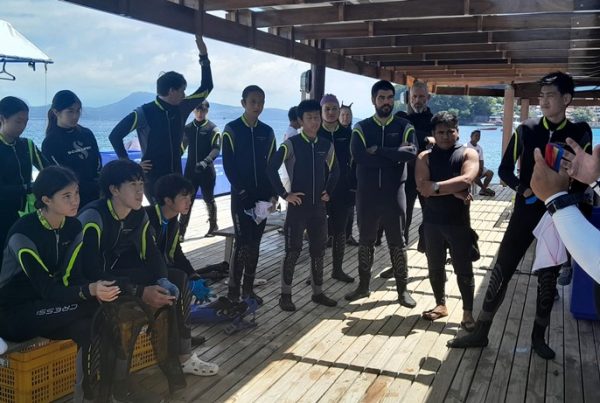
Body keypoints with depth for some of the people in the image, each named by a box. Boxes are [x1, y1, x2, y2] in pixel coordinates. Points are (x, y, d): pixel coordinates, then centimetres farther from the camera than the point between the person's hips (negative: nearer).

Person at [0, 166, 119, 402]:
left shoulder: (73, 226, -4)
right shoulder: (23, 232, -23)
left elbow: (72, 278, -8)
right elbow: (46, 289, -28)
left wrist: (97, 288, -29)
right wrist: (90, 291, -44)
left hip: (46, 310, 5)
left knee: (88, 327, -26)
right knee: (92, 307, -27)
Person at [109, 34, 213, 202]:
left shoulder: (181, 109, 4)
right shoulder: (144, 113, -12)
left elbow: (206, 88, 8)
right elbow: (115, 136, -8)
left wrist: (204, 56, 1)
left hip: (175, 176, 5)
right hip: (152, 177, -5)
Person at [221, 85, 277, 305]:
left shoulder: (267, 132, 9)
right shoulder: (232, 130, -3)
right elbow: (228, 165, -7)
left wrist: (273, 194, -1)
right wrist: (242, 191, -14)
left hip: (262, 196, 4)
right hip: (241, 196, -4)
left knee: (254, 243, 7)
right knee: (243, 242, -8)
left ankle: (248, 289, 17)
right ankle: (233, 291, 3)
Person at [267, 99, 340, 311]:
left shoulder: (326, 146, 6)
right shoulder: (291, 144, -10)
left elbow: (334, 171, 21)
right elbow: (271, 168, -13)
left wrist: (328, 192, 11)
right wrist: (284, 194, -14)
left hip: (319, 207, 5)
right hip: (297, 206, -5)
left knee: (318, 250, 11)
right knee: (293, 250, -1)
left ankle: (318, 293, 23)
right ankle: (285, 295, 11)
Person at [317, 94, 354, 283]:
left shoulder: (347, 133, 3)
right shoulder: (314, 134, -3)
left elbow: (353, 161, 6)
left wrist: (353, 186, 1)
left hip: (342, 189, 3)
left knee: (340, 231, 9)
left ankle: (338, 269, 21)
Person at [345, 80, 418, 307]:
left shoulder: (404, 127, 3)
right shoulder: (361, 128, 3)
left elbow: (411, 153, -15)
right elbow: (358, 155, -15)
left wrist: (378, 150, -16)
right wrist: (394, 156, -15)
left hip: (394, 193, -1)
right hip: (367, 193, 1)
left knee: (397, 242, 6)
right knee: (365, 240, 11)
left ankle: (403, 289, 17)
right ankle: (363, 286, 24)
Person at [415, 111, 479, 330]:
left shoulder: (468, 154, 1)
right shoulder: (425, 157, 4)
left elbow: (466, 180, -18)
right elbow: (422, 186, -12)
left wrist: (436, 187, -17)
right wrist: (455, 192, -17)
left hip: (459, 221, -2)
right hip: (432, 221, 2)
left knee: (463, 269, 3)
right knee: (435, 267, 12)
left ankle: (468, 312, 13)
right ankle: (440, 304, 28)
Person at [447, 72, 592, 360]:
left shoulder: (580, 136, -1)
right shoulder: (526, 130, -2)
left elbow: (582, 181, 5)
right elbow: (505, 170, 2)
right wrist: (523, 189, -16)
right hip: (525, 213, 0)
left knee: (548, 279, 10)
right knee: (501, 272, -1)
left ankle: (538, 337, 27)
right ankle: (480, 333, 10)